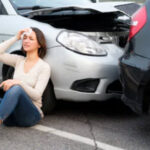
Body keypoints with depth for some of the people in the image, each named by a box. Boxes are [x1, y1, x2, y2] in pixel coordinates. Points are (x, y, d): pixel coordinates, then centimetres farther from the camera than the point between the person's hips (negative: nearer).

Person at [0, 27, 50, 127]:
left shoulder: (44, 66, -2)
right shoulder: (18, 60, 14)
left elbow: (37, 95, -12)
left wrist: (19, 82, -28)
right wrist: (15, 38, 2)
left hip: (31, 115, -4)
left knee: (16, 88, -34)